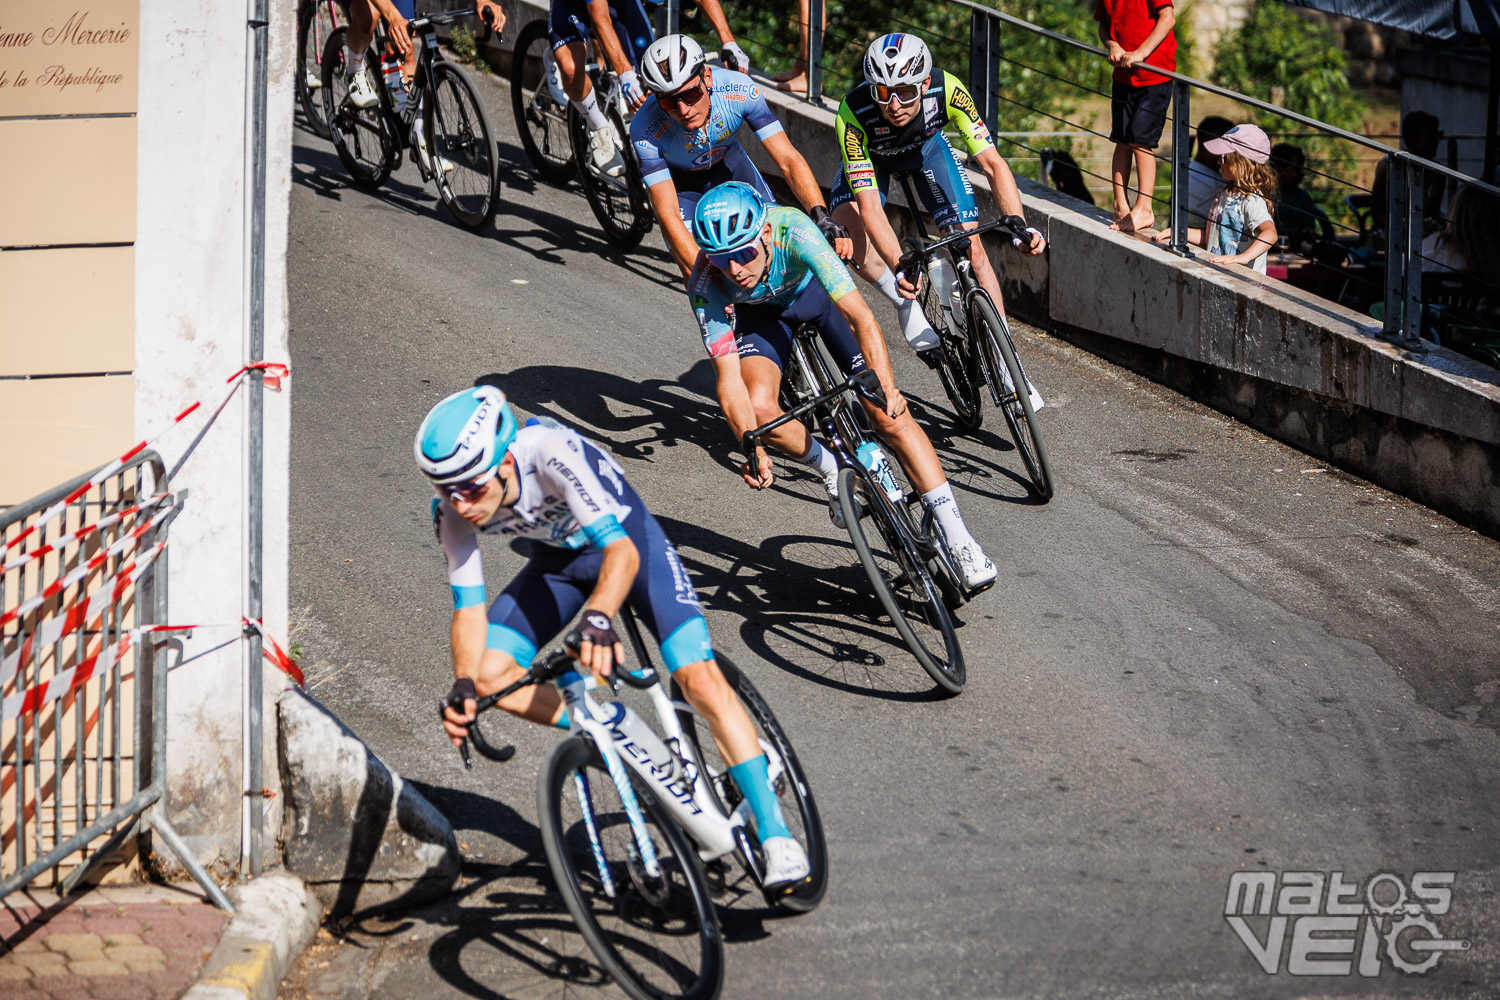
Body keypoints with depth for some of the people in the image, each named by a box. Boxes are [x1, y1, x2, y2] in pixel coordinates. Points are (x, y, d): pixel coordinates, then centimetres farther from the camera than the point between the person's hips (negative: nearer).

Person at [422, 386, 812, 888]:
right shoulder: (453, 511, -23)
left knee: (700, 680, -20)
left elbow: (622, 552, -46)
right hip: (558, 560, 5)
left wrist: (597, 618, -65)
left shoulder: (553, 452, -39)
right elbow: (469, 607, -19)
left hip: (626, 540, -5)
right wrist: (463, 687, -37)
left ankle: (776, 835, -14)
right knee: (490, 675, -16)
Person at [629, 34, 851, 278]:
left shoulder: (740, 90, -33)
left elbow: (787, 159, -31)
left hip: (729, 165, 2)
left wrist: (821, 215, -46)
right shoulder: (646, 132, -37)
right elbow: (668, 215, -38)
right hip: (680, 182, -2)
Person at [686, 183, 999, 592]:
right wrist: (754, 451, -47)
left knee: (890, 415, -11)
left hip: (818, 289, -1)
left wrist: (887, 389, -54)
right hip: (761, 311, 1)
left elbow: (860, 317, -43)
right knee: (759, 408, -27)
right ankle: (832, 470, 4)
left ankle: (958, 539, -5)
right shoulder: (706, 283, -34)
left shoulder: (794, 232, -40)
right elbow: (729, 379, -34)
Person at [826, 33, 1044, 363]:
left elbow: (992, 163, -34)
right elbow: (870, 207, -42)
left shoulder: (946, 90, -37)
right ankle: (908, 305, -9)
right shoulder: (853, 114, -41)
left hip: (927, 145, 1)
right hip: (872, 155, -1)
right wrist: (899, 268, -56)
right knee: (846, 228, -30)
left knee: (971, 248, -9)